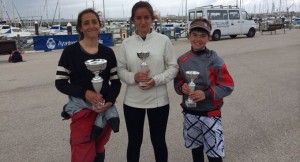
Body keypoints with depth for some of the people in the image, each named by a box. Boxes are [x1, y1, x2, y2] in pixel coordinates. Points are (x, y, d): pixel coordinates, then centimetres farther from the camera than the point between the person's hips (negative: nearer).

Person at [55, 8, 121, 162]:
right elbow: (60, 83, -5)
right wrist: (84, 93, -19)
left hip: (105, 109, 3)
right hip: (81, 110, -3)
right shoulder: (70, 51, -6)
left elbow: (116, 81, 6)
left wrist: (110, 101, -11)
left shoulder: (108, 52, 3)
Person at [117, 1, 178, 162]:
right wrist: (134, 77, -17)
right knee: (134, 142, 16)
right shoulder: (126, 43, 0)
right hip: (133, 101, 1)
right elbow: (120, 70, 3)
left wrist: (156, 80, -17)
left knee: (159, 141, 16)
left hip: (158, 100, -1)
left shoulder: (163, 40, -4)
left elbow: (173, 67, -1)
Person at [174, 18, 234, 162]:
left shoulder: (215, 60, -11)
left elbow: (228, 86, -11)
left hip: (210, 114, -3)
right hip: (189, 114, 4)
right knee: (196, 148, 20)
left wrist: (206, 94, -23)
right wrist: (182, 87, -13)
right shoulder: (182, 60, 1)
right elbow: (177, 82, 10)